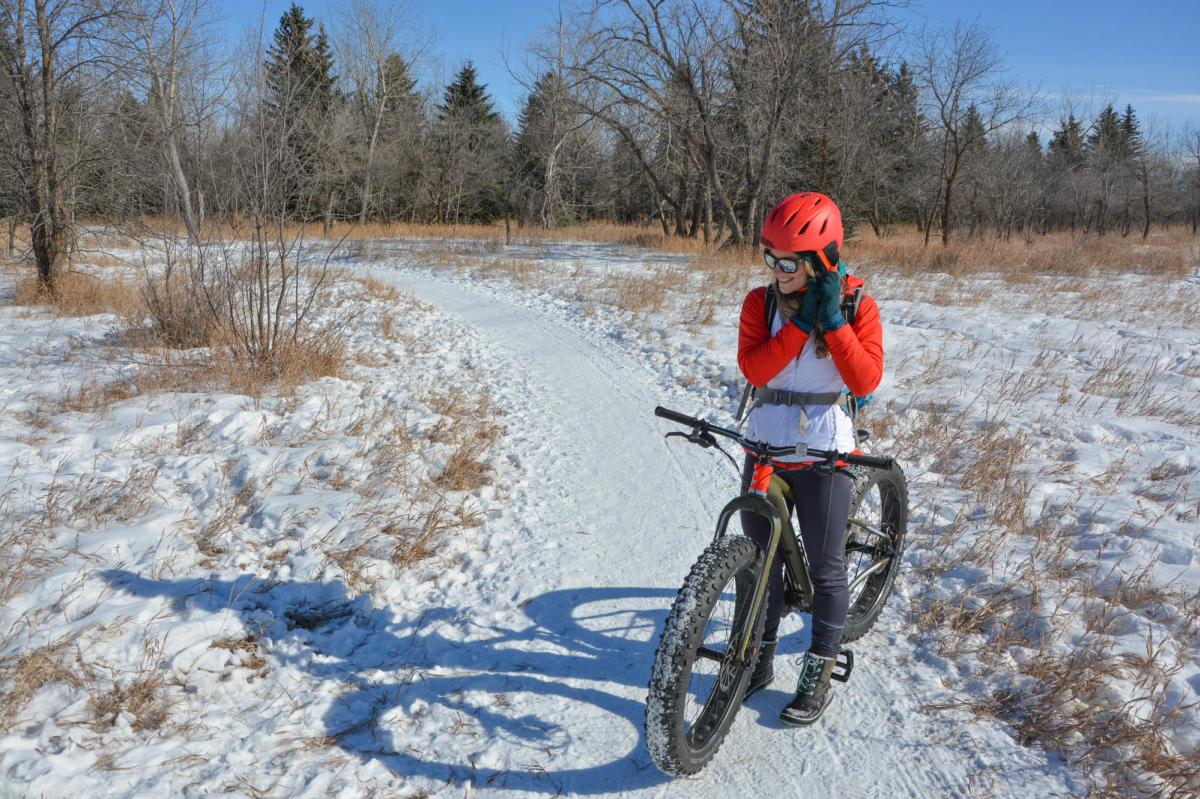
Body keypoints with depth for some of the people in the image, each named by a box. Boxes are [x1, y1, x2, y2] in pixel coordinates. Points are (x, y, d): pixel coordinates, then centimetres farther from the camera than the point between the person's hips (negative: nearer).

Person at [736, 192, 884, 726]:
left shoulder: (856, 305, -6)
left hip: (824, 451, -3)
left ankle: (819, 675, 23)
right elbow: (753, 368, -15)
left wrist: (832, 320, -22)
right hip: (764, 446, 3)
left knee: (825, 567, 6)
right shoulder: (760, 302, -1)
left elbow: (865, 380, -16)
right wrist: (801, 321, -21)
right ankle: (759, 660, 30)